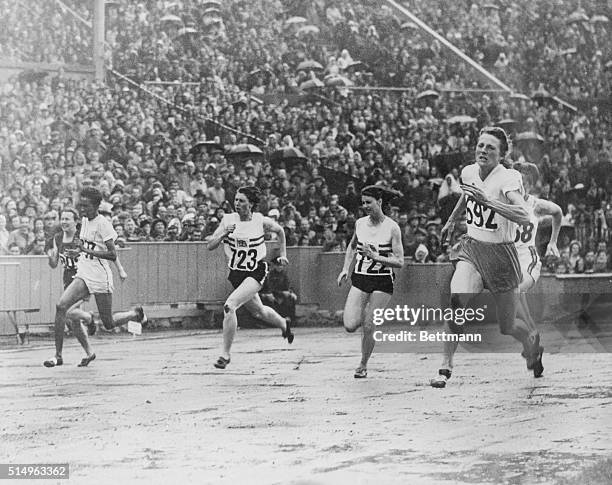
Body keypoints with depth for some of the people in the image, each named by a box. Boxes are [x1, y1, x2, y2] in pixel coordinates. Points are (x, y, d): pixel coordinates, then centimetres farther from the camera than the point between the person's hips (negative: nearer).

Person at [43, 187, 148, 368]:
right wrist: (78, 253, 8)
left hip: (100, 278, -7)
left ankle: (136, 314, 36)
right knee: (61, 306, -16)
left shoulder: (103, 224, -15)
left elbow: (113, 254, -21)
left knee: (108, 323, 4)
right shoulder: (85, 221, 9)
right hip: (83, 274, 7)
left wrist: (86, 250, -26)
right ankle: (58, 355, -13)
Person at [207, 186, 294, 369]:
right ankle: (284, 324, 56)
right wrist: (224, 234, -26)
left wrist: (283, 254, 12)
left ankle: (225, 354, -14)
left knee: (229, 306, -24)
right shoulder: (228, 220, -7)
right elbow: (210, 246, -9)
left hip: (256, 272, -5)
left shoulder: (261, 221, -11)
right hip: (236, 273, 5)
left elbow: (280, 231, 11)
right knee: (257, 311, 24)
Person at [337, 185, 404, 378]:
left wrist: (375, 256, -23)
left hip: (382, 283, -4)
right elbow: (352, 246, 22)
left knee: (368, 327, -6)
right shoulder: (360, 223, 2)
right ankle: (368, 316, 25)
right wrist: (345, 269, 11)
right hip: (359, 279, 4)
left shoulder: (392, 228, -11)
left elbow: (399, 262, -13)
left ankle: (363, 365, 16)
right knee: (350, 326, -10)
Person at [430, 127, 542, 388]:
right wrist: (451, 220, 36)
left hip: (500, 254, -4)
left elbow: (523, 216, -36)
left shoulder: (508, 179, -19)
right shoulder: (469, 173, -1)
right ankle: (445, 367, -16)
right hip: (471, 249, 4)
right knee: (456, 302, -23)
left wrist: (487, 201, -42)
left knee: (507, 327, 7)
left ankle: (532, 347, 42)